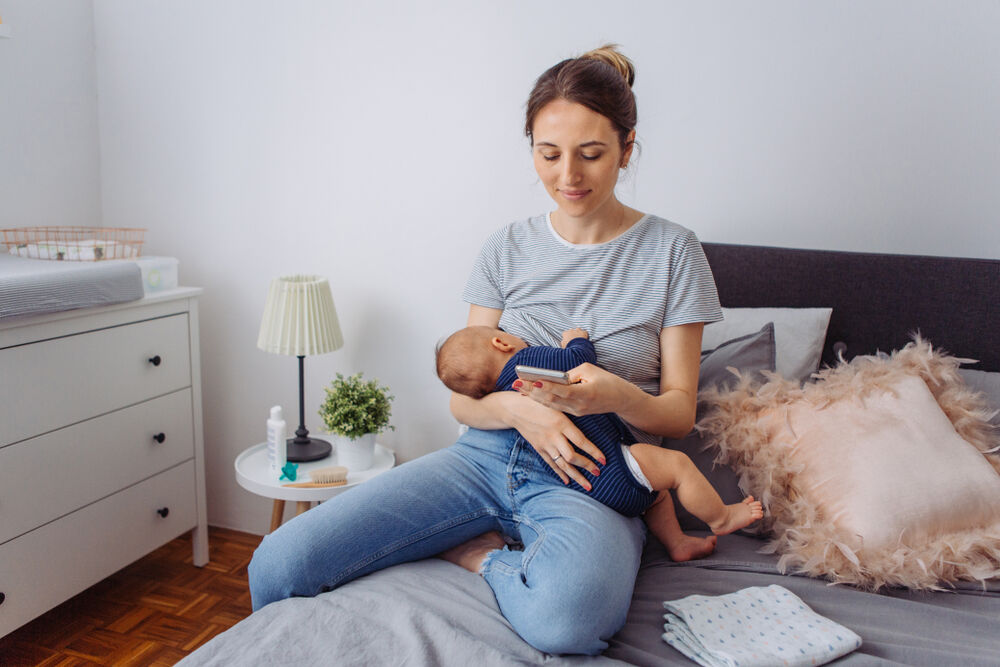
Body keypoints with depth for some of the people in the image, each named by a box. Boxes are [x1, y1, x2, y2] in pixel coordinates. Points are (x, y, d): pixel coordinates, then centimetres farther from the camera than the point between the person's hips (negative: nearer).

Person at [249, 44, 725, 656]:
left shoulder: (671, 251, 2)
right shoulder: (507, 249, 8)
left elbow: (680, 411, 2)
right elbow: (463, 397, 6)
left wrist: (617, 395, -21)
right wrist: (517, 408, -17)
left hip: (592, 475, -1)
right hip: (488, 454, 2)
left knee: (566, 614, -39)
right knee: (278, 564, -14)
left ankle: (481, 554, -7)